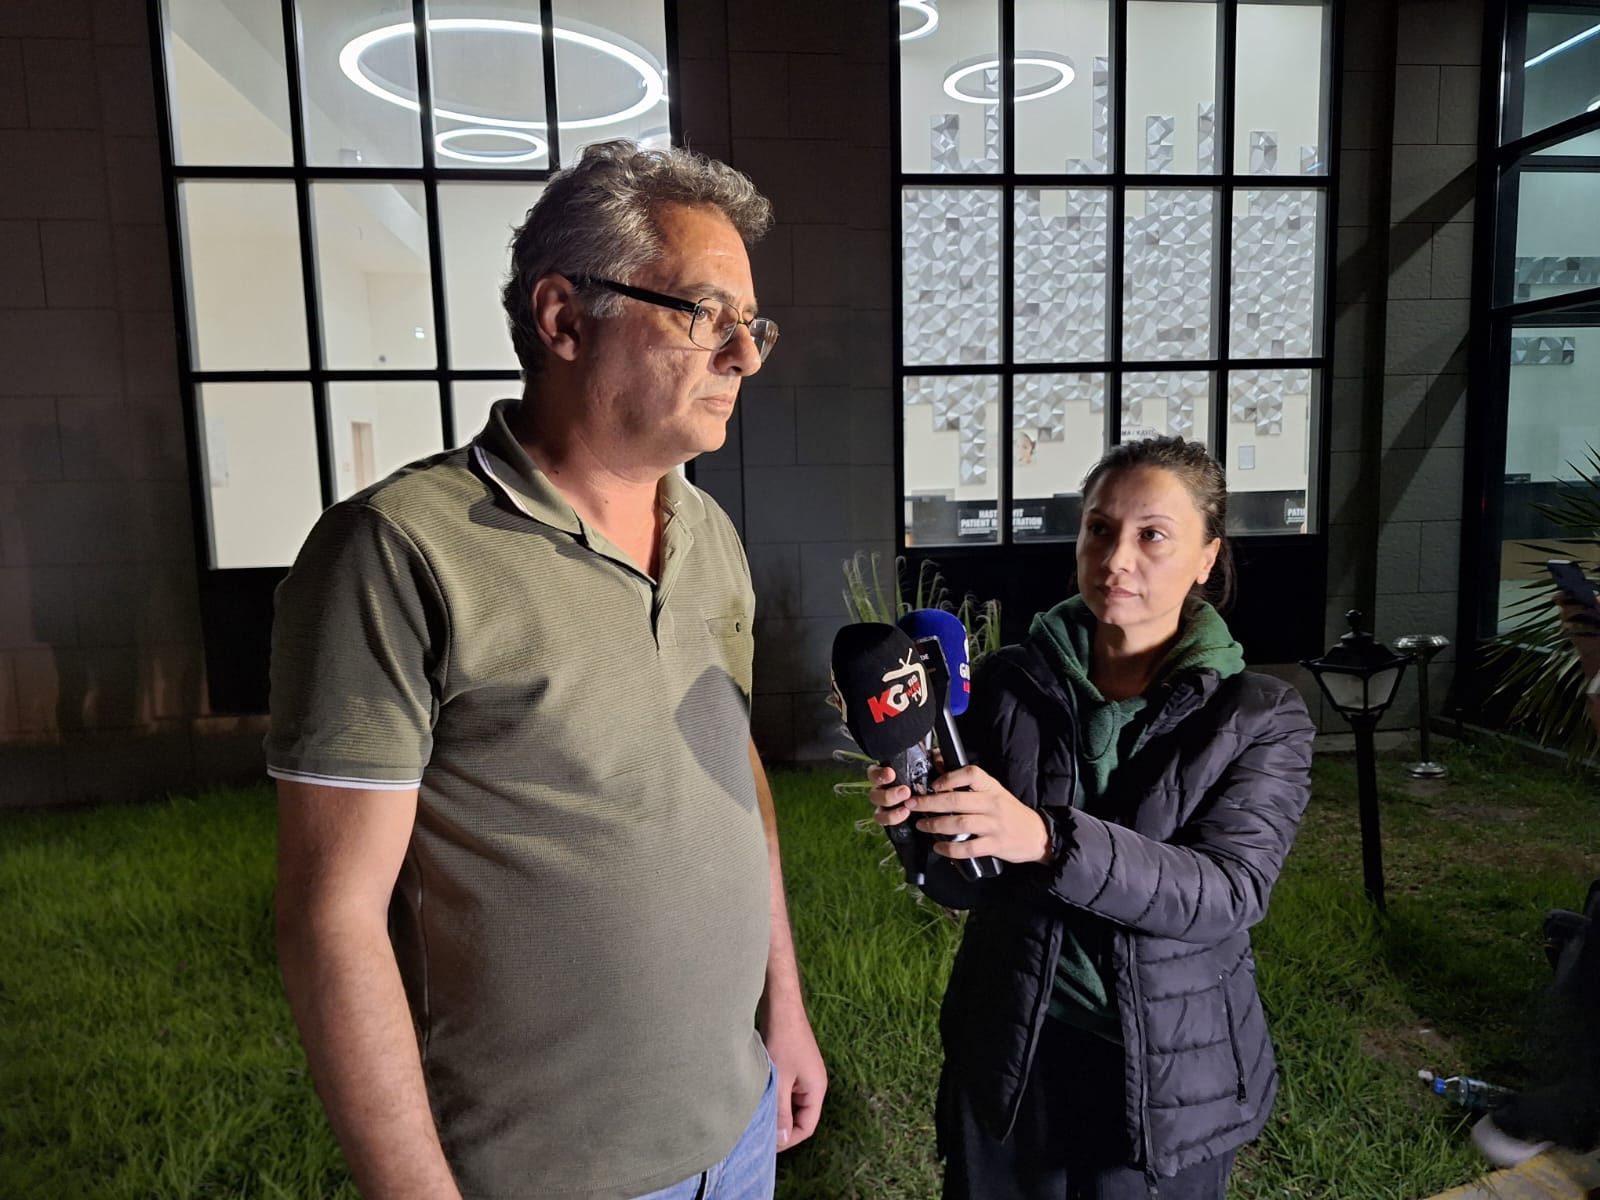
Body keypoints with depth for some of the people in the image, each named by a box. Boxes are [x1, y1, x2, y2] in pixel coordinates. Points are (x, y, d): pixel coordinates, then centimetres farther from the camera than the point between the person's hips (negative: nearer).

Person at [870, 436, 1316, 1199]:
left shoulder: (1260, 719, -10)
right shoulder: (1008, 682, -7)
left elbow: (1229, 893, -23)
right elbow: (963, 876, -2)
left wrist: (1047, 841, -38)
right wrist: (917, 820, -25)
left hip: (1170, 1074, -1)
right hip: (1006, 1053, 2)